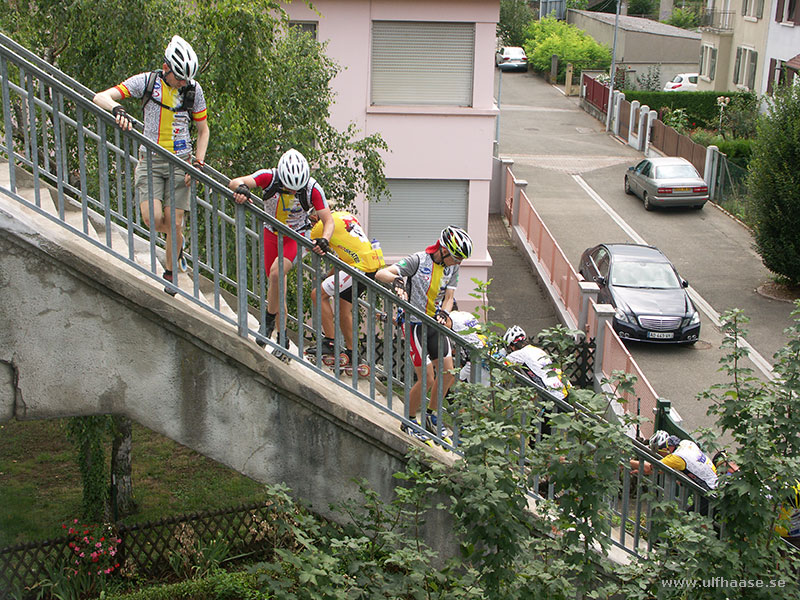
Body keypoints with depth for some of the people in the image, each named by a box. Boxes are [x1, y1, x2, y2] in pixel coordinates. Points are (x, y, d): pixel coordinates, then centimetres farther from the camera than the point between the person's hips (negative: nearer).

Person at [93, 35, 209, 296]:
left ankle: (170, 271, 20)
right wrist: (118, 109, -34)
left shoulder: (193, 89, -2)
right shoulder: (147, 81, -7)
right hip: (150, 159, 0)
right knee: (153, 218, -16)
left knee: (174, 221, -2)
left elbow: (203, 130, 9)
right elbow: (100, 97, -11)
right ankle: (178, 243, 18)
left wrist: (198, 162, -4)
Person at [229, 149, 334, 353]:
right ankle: (283, 339, 16)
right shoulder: (269, 177, -25)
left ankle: (269, 320, -8)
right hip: (271, 234, 2)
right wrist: (240, 188, -58)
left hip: (296, 236, -2)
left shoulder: (312, 188, -25)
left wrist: (324, 240, -39)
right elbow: (235, 182, -34)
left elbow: (329, 221, -19)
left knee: (276, 273, -27)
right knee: (276, 283, 4)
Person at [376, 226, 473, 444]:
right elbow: (380, 274, -25)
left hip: (435, 322, 6)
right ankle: (409, 421, 14)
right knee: (427, 380, -7)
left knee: (447, 372, 2)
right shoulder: (418, 260, -19)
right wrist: (396, 280, -47)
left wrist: (444, 313, -22)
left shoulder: (452, 267, 0)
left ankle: (431, 417, 22)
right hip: (415, 324, -6)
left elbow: (449, 297, 0)